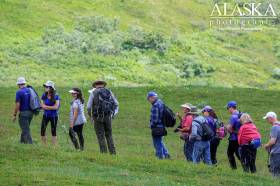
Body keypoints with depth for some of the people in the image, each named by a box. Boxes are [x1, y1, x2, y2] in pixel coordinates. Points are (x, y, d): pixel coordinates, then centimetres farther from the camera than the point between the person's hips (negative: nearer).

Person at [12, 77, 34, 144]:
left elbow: (17, 105, -15)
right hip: (30, 112, 7)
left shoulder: (19, 92, -12)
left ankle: (30, 143, -12)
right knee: (25, 129, 20)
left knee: (26, 130, -5)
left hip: (23, 113, -7)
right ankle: (22, 142, 29)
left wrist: (14, 115, -8)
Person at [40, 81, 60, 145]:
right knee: (42, 130, -4)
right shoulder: (44, 96, 0)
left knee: (53, 132, 3)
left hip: (53, 116, -3)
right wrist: (51, 107, -14)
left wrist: (46, 106, -13)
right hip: (46, 115, 3)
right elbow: (42, 106, -2)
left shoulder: (56, 97, -9)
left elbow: (56, 107, -15)